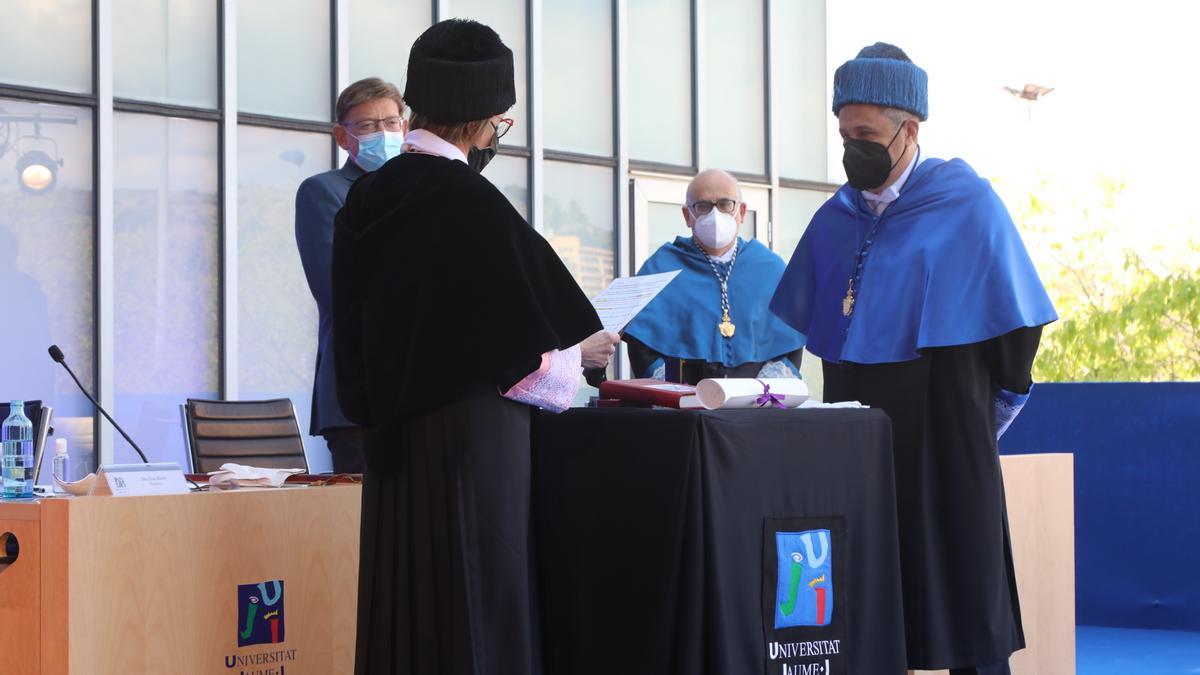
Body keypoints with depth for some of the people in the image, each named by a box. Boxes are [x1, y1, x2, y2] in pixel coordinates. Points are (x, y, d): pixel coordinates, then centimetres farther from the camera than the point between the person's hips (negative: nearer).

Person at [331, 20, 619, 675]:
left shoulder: (366, 200, 5)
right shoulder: (471, 203, -17)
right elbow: (521, 352, -13)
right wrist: (580, 355, 7)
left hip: (393, 442, 7)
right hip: (472, 441, -7)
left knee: (405, 610, 11)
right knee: (476, 616, -1)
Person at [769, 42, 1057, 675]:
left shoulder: (968, 206, -5)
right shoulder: (836, 219, 9)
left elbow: (1013, 318, -1)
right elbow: (810, 326, 19)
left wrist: (990, 397, 4)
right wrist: (846, 395, 14)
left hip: (941, 433, -4)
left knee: (959, 596, -2)